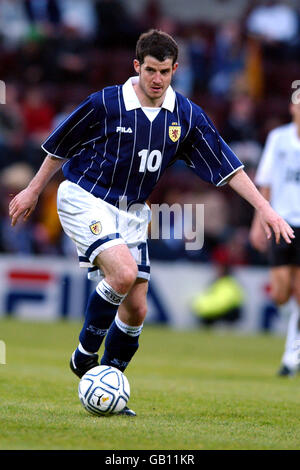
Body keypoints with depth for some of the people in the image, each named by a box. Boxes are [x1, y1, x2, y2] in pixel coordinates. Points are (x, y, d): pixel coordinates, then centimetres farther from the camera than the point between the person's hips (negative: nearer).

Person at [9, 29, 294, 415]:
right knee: (124, 272, -29)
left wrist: (264, 209, -9)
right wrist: (33, 191, 8)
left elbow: (227, 168, -1)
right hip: (85, 199, -5)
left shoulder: (188, 116, -4)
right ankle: (85, 353, -8)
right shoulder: (106, 103, -14)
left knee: (136, 309, 1)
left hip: (132, 212, 5)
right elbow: (60, 147, 0)